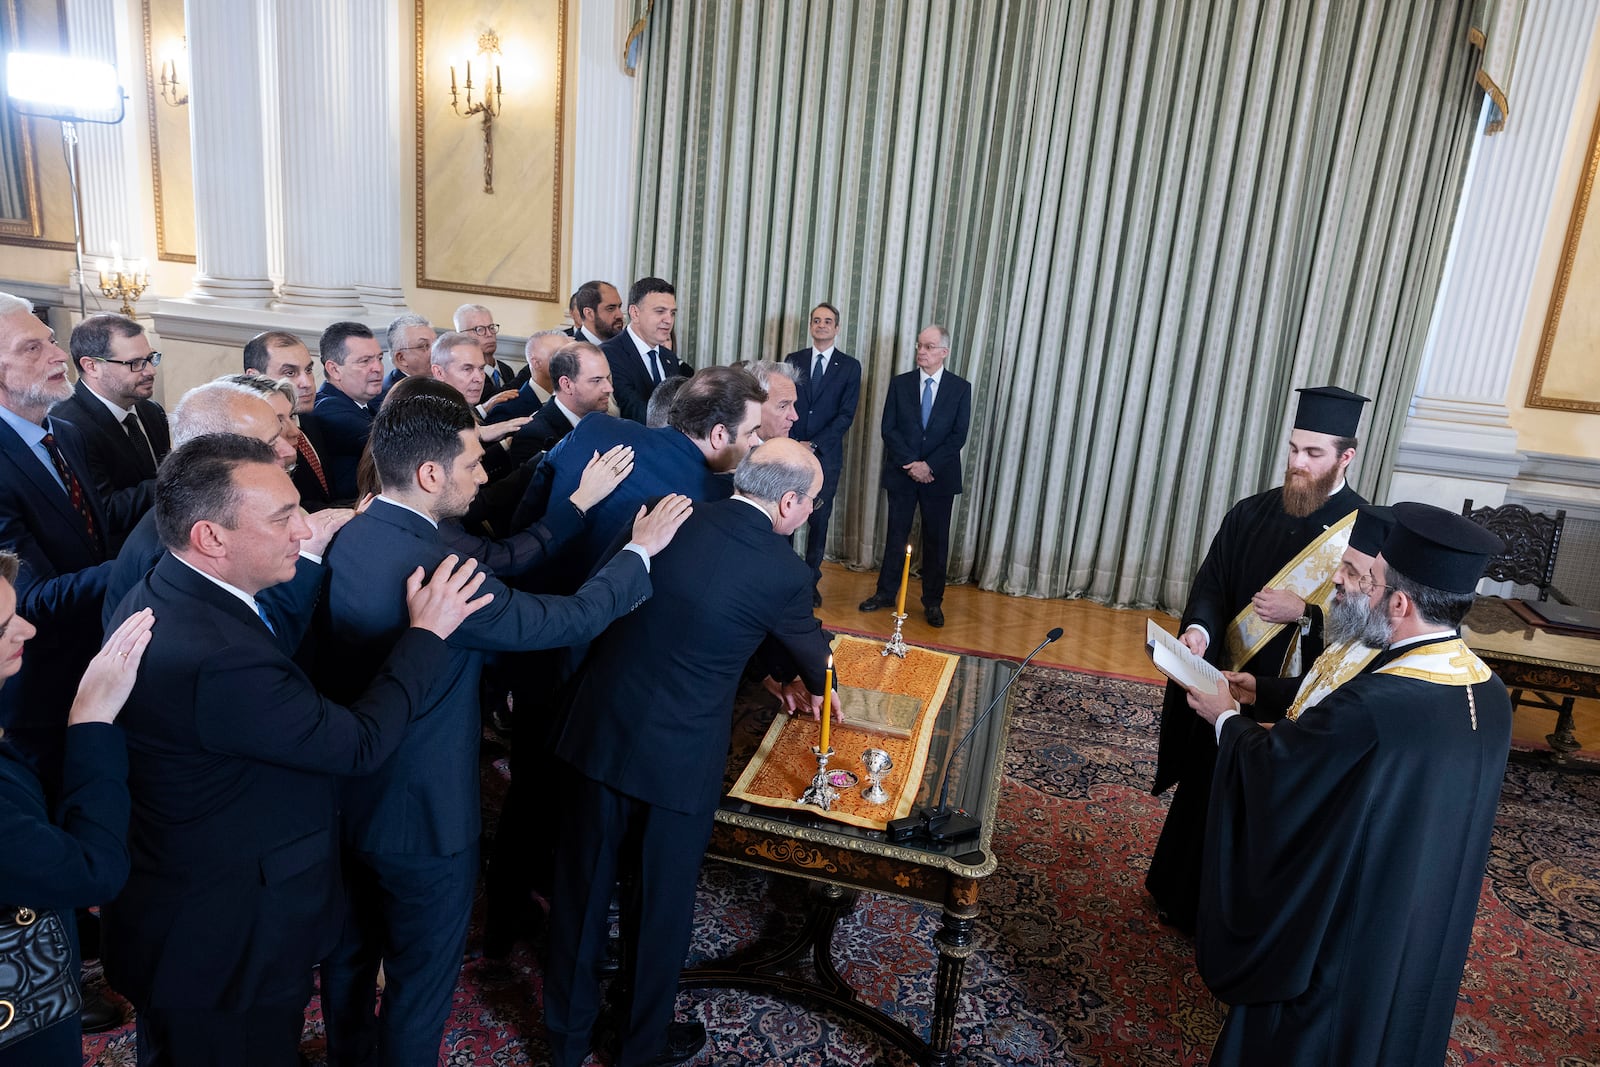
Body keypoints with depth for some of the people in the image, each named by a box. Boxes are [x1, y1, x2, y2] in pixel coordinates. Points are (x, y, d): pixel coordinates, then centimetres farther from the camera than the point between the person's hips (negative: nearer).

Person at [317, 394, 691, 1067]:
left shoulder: (350, 538, -6)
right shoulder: (434, 570, -33)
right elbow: (568, 619, -25)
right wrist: (640, 552, -11)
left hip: (348, 791, 9)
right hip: (423, 815, -9)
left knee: (351, 948, 30)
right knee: (421, 980, 15)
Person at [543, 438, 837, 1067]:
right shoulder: (783, 573, -15)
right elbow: (807, 643, 5)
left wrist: (785, 672, 26)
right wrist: (818, 684, 31)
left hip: (601, 733, 5)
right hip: (679, 757, -4)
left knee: (582, 889, 19)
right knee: (663, 901, 17)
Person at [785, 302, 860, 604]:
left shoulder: (850, 366, 3)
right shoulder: (793, 360, 9)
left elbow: (846, 414, -3)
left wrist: (814, 445, -11)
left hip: (826, 455, -1)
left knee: (819, 520, 4)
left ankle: (811, 580, 15)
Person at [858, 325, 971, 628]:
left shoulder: (960, 387, 0)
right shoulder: (900, 383, 3)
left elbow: (958, 435, -5)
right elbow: (888, 429, -2)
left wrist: (928, 465, -15)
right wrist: (911, 464, -12)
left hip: (939, 476, -1)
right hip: (901, 473, 1)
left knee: (936, 540, 5)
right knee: (896, 535, 10)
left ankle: (933, 602, 16)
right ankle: (885, 592, 22)